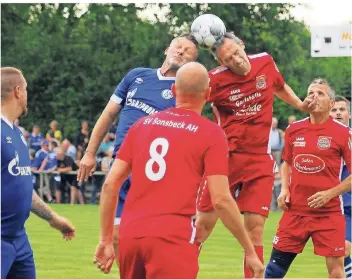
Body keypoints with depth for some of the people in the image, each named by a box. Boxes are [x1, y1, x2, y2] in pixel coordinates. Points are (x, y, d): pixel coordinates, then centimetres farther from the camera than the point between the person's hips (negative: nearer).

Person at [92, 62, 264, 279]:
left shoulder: (142, 125, 13)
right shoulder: (211, 134, -1)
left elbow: (110, 184, 11)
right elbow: (221, 200, -7)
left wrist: (106, 240, 17)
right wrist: (250, 252, 1)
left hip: (130, 234, 5)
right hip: (173, 237, -5)